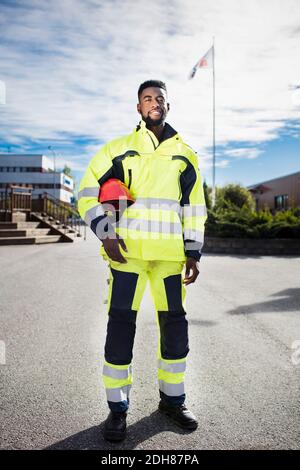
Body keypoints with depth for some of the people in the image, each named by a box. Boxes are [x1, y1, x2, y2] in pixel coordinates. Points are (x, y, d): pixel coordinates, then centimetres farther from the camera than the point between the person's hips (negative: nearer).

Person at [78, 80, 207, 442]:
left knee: (175, 324, 8)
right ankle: (117, 408, 15)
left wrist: (193, 253, 8)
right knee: (121, 324, -1)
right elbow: (88, 192, 6)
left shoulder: (184, 154, 15)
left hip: (170, 253, 3)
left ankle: (172, 399, 28)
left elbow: (194, 207, 15)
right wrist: (105, 234, -7)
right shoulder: (118, 149, 8)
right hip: (127, 249, -2)